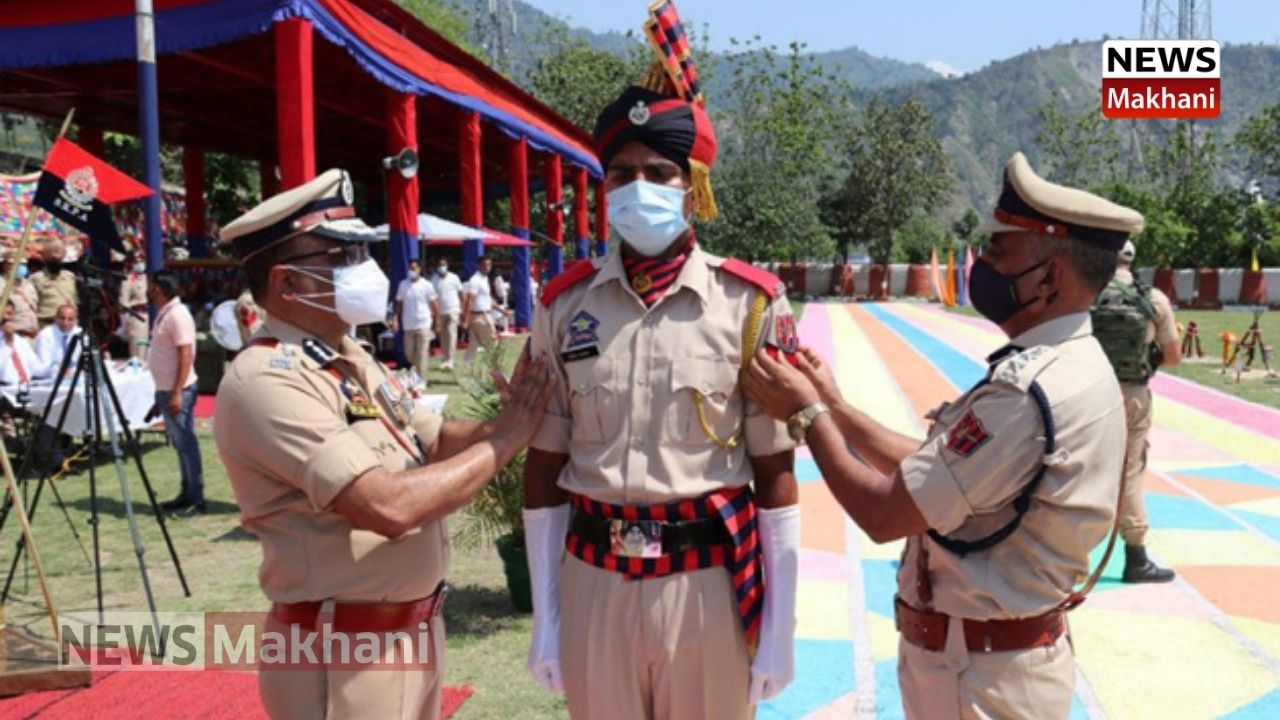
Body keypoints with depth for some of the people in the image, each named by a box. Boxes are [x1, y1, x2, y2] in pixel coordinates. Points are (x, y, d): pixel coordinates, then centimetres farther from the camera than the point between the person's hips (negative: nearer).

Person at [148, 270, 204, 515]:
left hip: (178, 391, -10)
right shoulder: (164, 313, 14)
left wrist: (176, 393, -24)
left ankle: (196, 498, 0)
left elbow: (186, 356, -20)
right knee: (180, 443, 13)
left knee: (186, 443, -5)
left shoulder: (178, 315, -15)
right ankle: (187, 493, 20)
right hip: (165, 390, 10)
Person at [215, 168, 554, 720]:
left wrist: (503, 423, -10)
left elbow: (435, 440, 10)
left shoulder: (354, 360, 8)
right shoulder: (266, 380, -22)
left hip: (415, 630, 9)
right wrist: (504, 440, -19)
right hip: (345, 658, -9)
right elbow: (388, 506, -29)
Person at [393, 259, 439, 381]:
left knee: (422, 353, -4)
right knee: (409, 354, 9)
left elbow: (434, 304, 1)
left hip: (423, 325, -4)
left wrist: (436, 322, -1)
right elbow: (399, 303, 8)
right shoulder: (403, 284, 6)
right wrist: (395, 319, -1)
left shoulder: (426, 285, -3)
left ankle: (422, 379, 3)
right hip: (408, 325, 4)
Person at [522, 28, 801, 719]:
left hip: (709, 582, -2)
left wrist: (780, 624, -2)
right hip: (592, 581, 2)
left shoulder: (750, 302, -5)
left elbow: (775, 471, -3)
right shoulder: (565, 303, 1)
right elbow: (544, 466, 4)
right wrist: (544, 614, 4)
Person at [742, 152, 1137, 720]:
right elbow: (932, 471, 8)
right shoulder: (1067, 368, 5)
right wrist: (836, 407, 4)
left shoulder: (1033, 389, -28)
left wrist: (806, 413, -12)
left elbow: (884, 514, -24)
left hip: (975, 674, -9)